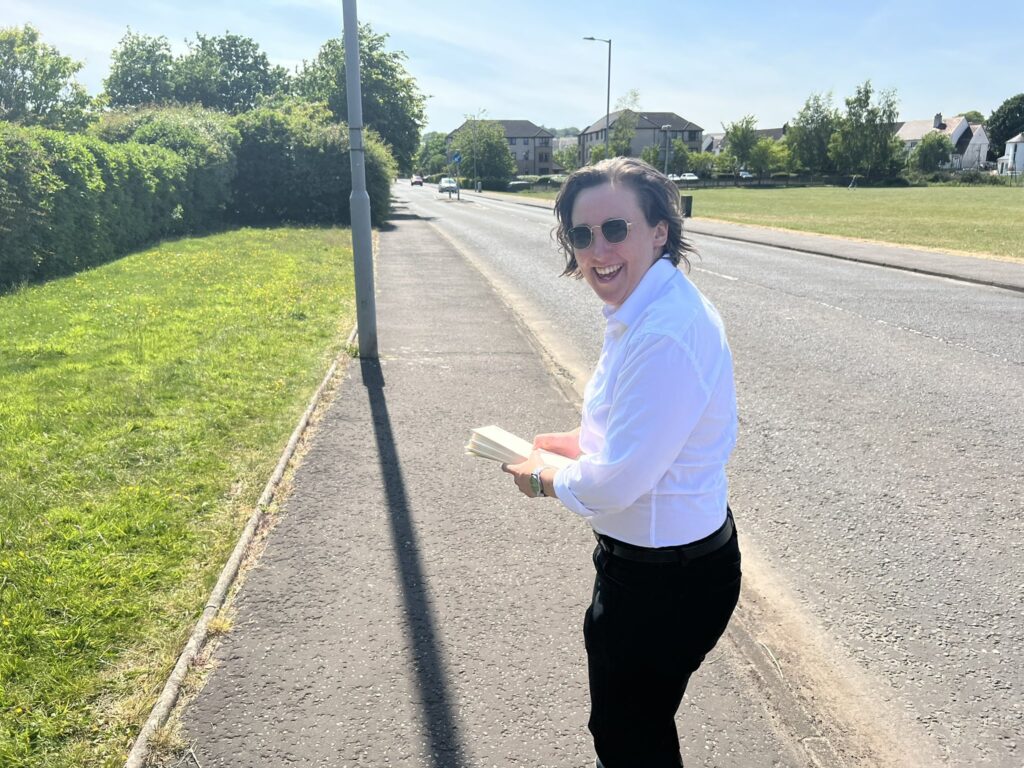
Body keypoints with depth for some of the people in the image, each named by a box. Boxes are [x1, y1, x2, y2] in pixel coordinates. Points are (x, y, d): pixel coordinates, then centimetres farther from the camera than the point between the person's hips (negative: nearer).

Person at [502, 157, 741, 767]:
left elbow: (617, 483, -28)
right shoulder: (643, 310, 1)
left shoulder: (667, 334, -31)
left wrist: (544, 478, -10)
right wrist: (575, 443, 5)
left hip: (668, 577, -9)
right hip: (649, 559, 9)